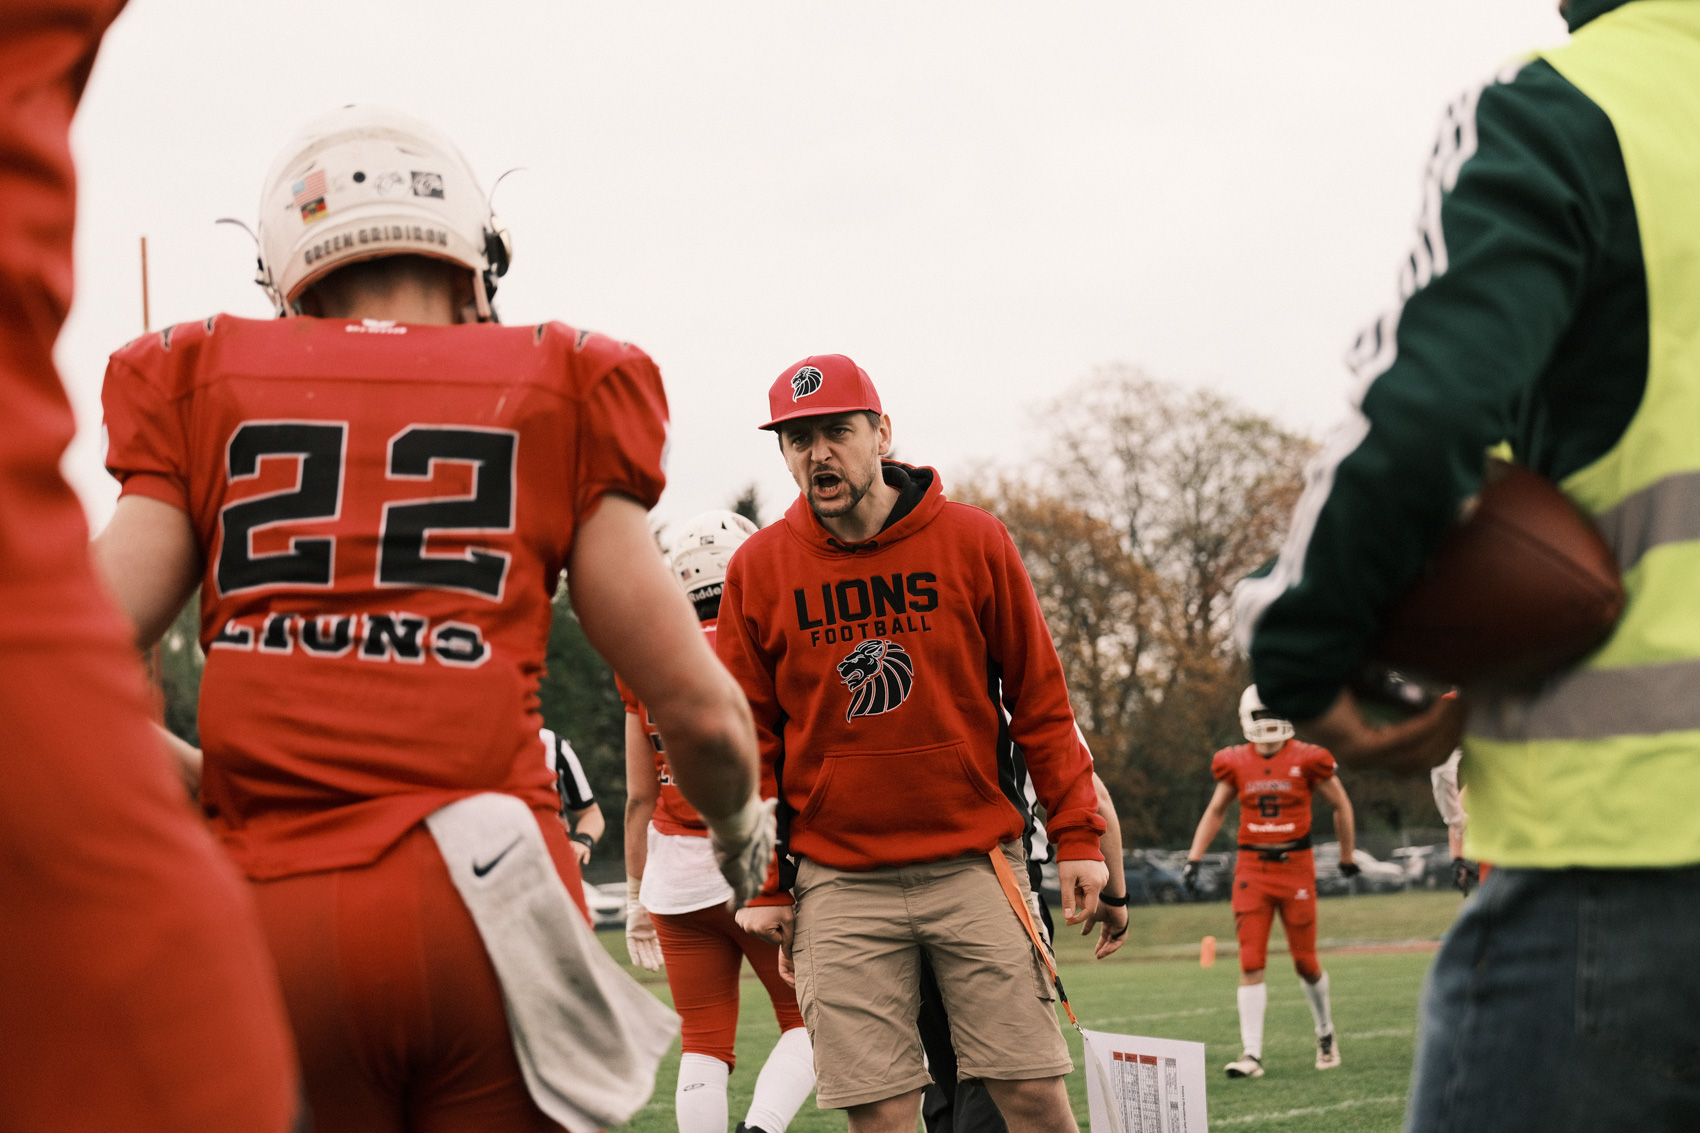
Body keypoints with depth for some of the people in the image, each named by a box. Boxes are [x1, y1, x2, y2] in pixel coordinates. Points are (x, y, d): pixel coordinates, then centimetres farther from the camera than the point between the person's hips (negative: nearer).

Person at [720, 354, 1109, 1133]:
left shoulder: (974, 542, -1)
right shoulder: (761, 569, 0)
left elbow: (1039, 700, 5)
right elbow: (749, 739, 6)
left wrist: (1076, 834, 1)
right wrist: (763, 884, 4)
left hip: (974, 863, 0)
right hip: (838, 881, 0)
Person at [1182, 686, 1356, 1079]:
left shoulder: (1306, 760, -6)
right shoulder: (1236, 763, 2)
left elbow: (1341, 805, 8)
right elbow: (1215, 811, 16)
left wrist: (1347, 856, 14)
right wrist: (1194, 859, 8)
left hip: (1295, 866, -2)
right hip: (1252, 868, 2)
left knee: (1305, 961, 6)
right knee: (1251, 963, -6)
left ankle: (1326, 1032, 32)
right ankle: (1252, 1054, -6)